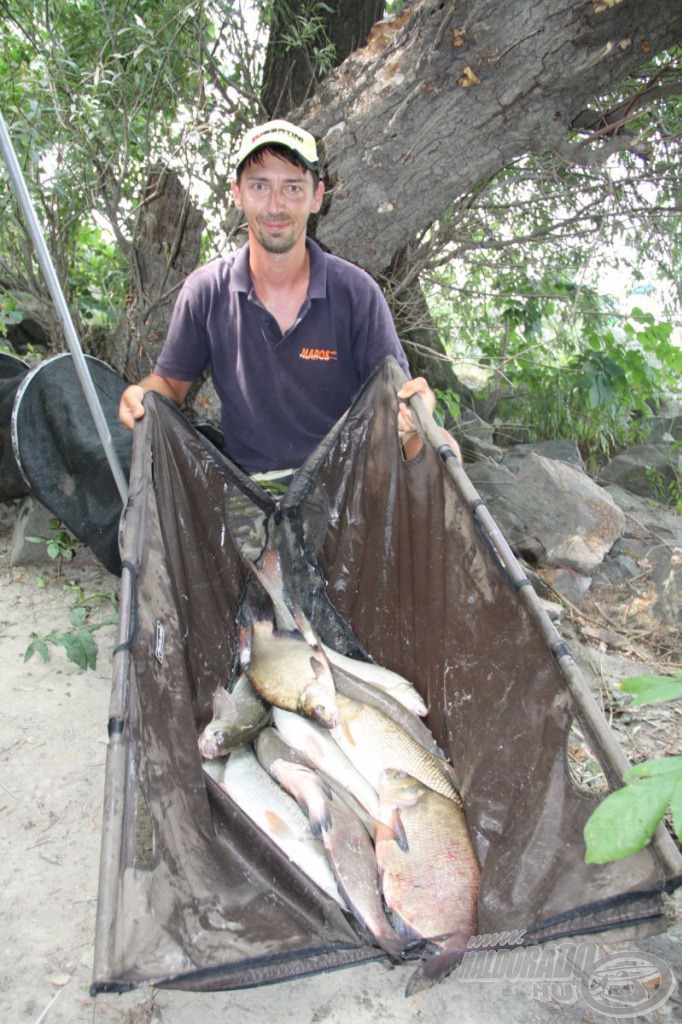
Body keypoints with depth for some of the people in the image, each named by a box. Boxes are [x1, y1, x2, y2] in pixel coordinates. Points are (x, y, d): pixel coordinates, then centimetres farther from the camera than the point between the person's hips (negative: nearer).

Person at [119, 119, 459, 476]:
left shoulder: (357, 292, -5)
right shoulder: (205, 290, -2)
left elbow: (394, 393, -2)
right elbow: (170, 382, 9)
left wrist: (411, 417, -26)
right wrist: (140, 396, -14)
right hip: (246, 484, 1)